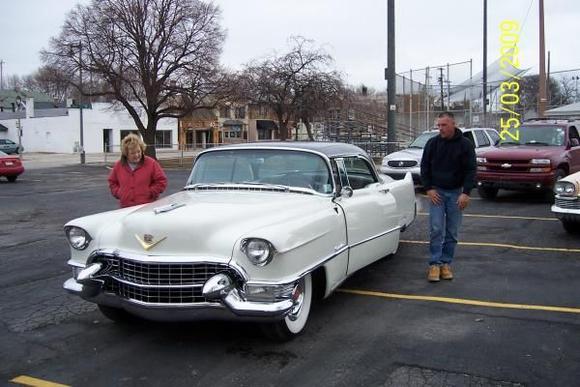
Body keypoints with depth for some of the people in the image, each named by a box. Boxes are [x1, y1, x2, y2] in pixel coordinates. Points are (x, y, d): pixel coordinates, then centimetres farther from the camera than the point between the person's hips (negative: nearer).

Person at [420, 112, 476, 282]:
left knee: (452, 232, 4)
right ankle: (434, 264, -2)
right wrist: (429, 188, -4)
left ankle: (446, 263, 14)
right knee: (436, 229, -7)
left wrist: (466, 192, -12)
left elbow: (470, 170, -3)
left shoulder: (465, 145, -2)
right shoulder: (432, 143, 0)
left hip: (456, 193, 0)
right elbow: (425, 167, 6)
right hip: (436, 191, 0)